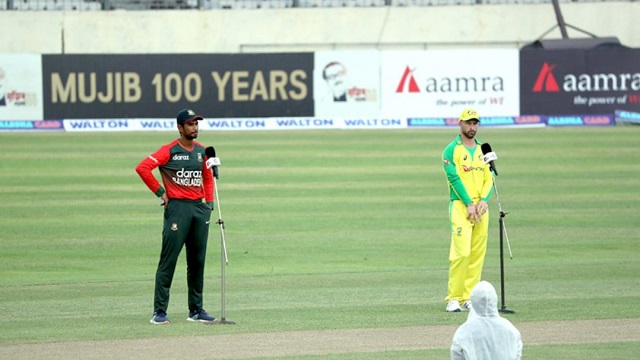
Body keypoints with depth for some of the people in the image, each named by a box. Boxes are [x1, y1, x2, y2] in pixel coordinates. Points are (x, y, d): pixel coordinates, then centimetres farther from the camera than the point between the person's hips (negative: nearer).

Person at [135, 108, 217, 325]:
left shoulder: (201, 151, 13)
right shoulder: (169, 151, -7)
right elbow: (142, 168, -15)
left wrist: (209, 202, 14)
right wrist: (160, 192, -12)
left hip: (200, 208, 7)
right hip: (177, 207, -6)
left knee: (198, 261, 10)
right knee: (168, 260, -7)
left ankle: (196, 310, 18)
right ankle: (159, 312, -7)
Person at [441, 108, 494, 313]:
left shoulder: (483, 150, 16)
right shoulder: (452, 150, -1)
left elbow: (490, 177, 10)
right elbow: (454, 178, -9)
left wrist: (484, 200, -7)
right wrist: (469, 204, -16)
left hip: (481, 207, 5)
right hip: (460, 206, -5)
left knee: (478, 253, 2)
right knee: (461, 251, -15)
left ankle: (468, 298, 6)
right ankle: (453, 298, -12)